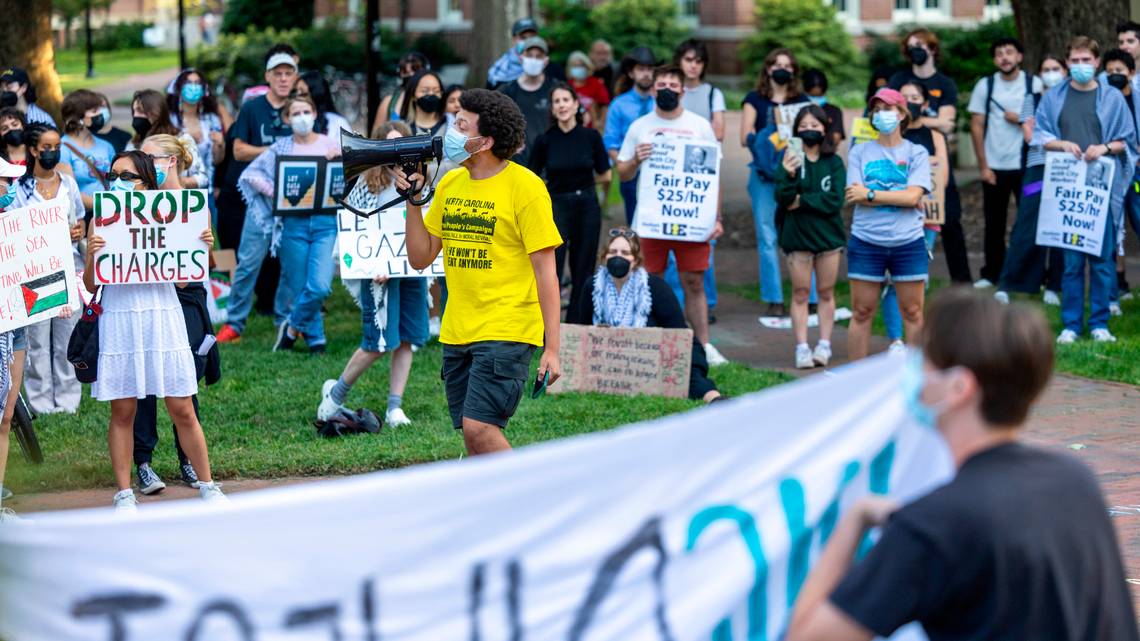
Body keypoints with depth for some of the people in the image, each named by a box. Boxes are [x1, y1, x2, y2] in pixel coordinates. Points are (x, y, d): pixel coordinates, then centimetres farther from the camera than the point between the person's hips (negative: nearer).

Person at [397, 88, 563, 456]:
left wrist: (552, 349, -14)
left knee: (479, 428, -18)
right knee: (474, 440, 7)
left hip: (506, 332, -7)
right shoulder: (450, 184, 10)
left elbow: (545, 272, -9)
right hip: (456, 333, 7)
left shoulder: (524, 187, -9)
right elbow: (421, 258, 14)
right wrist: (413, 202, 0)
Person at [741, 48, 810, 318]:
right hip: (765, 173, 0)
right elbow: (746, 137, 1)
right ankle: (774, 300, 3)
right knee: (767, 237, -2)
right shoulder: (755, 99, 9)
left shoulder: (802, 101, 13)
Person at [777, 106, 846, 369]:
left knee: (826, 292, 6)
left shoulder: (834, 163, 1)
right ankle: (802, 348, 3)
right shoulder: (791, 160, -1)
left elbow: (835, 200, -8)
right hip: (798, 236, -1)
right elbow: (782, 199, -11)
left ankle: (824, 345, 12)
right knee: (800, 293, 2)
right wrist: (789, 175, -29)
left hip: (828, 235, 1)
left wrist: (802, 201, -11)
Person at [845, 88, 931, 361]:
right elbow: (856, 196, -6)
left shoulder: (917, 153, 3)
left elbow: (913, 196, -10)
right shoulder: (859, 152, 5)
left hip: (908, 243, 0)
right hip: (866, 243, 0)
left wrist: (870, 194, -12)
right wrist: (898, 198, -9)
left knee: (913, 313, 3)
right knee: (862, 313, 4)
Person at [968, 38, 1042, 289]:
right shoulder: (985, 85, 3)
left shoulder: (1034, 84, 0)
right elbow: (977, 126, 3)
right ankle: (992, 274, 15)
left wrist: (1021, 120, -13)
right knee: (994, 224, 6)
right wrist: (983, 166, -2)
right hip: (994, 166, 1)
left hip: (1026, 165, -1)